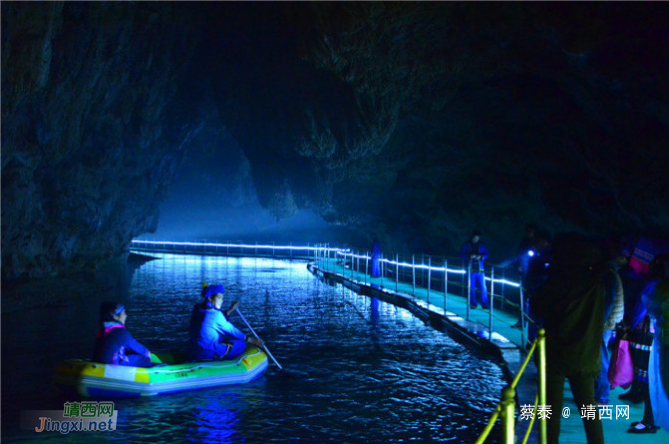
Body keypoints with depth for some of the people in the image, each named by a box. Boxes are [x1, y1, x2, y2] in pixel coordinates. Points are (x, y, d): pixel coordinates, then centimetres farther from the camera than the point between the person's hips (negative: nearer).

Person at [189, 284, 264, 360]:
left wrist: (230, 310, 21)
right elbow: (231, 330, -9)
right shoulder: (215, 314, -18)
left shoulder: (197, 309, 7)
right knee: (241, 344, 0)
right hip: (207, 353, -9)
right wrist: (250, 340, -1)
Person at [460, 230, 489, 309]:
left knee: (482, 287, -3)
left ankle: (484, 304, 2)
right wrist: (469, 256, -15)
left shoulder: (482, 245, 10)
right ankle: (473, 304, 5)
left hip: (480, 269, 1)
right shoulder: (466, 245, 5)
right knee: (471, 287, -2)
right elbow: (461, 255, 2)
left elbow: (486, 254, 11)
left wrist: (481, 257, -9)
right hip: (470, 269, -1)